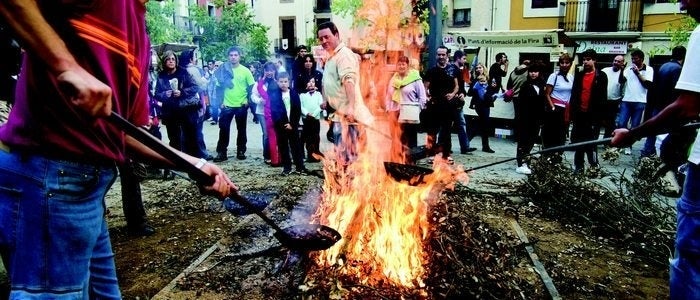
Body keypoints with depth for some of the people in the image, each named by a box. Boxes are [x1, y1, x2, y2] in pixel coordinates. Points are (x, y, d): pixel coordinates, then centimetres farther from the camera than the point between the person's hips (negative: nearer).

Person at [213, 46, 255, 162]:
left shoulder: (245, 70, -3)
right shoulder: (224, 70, 1)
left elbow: (252, 87, 1)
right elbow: (219, 87, 7)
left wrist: (247, 100, -7)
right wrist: (221, 101, 0)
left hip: (241, 106, -1)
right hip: (227, 105, 1)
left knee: (241, 130, 9)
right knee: (224, 129, -2)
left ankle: (241, 151, 21)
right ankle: (221, 153, 5)